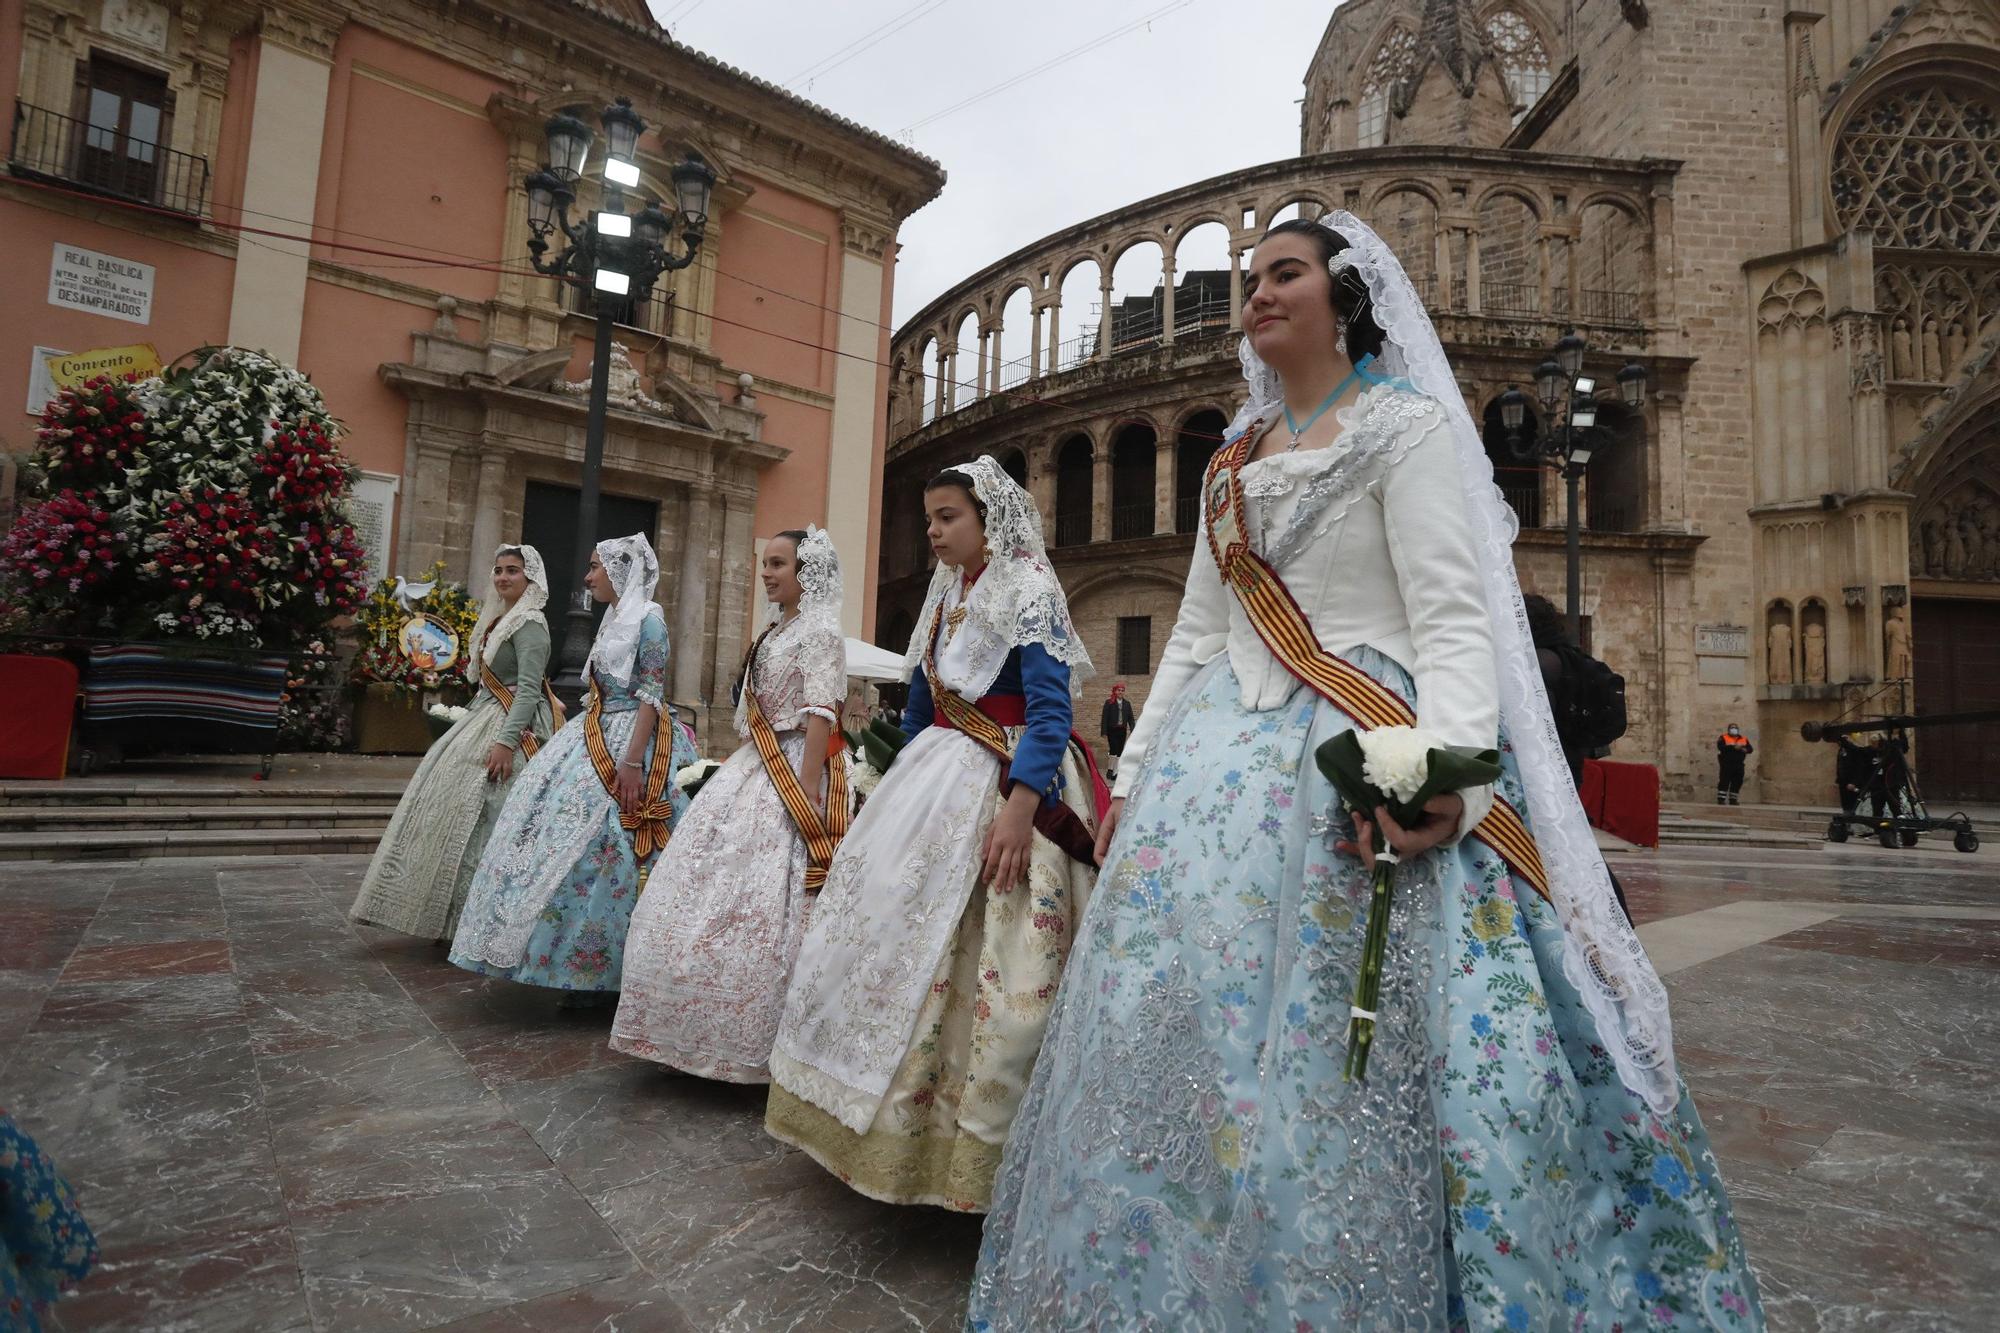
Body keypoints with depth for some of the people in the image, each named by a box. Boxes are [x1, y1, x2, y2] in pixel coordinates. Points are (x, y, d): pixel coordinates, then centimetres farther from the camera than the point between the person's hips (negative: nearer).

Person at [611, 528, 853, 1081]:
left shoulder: (821, 633, -9)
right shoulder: (774, 633, 17)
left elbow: (821, 718, -18)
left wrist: (803, 802, -24)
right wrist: (737, 771, 18)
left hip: (795, 775, -9)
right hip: (754, 771, 9)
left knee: (765, 907, -7)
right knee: (717, 893, 10)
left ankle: (763, 1042, 6)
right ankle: (715, 1033, 23)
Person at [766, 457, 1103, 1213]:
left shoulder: (1028, 590, -9)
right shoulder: (944, 596, 14)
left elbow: (1050, 709, -18)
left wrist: (1018, 807, -28)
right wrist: (904, 786, 23)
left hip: (1006, 788, -8)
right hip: (935, 778, 8)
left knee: (978, 962, -6)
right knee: (895, 930, 11)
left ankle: (971, 1144, 10)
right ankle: (886, 1114, 28)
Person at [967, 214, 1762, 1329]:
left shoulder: (1407, 424, 1)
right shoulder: (1234, 461, 19)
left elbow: (1454, 622, -10)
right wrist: (1134, 777, 14)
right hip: (1222, 761, 7)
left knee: (1338, 1070, -7)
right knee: (1177, 1034, 7)